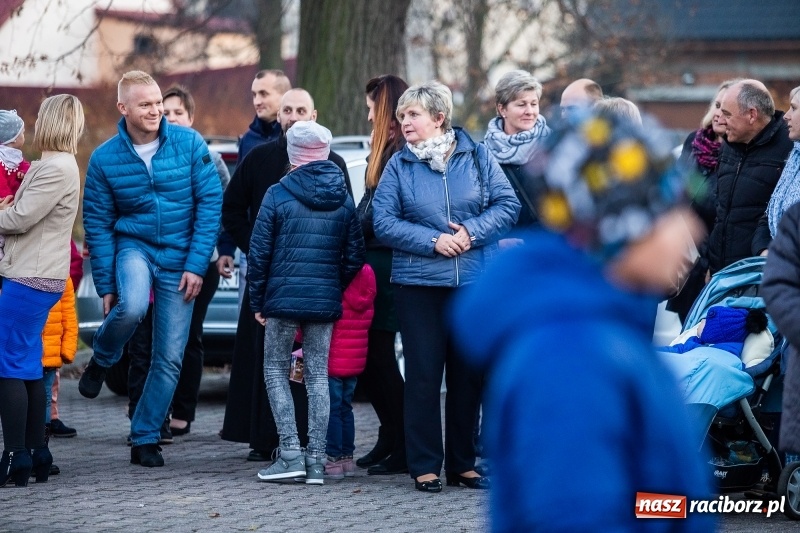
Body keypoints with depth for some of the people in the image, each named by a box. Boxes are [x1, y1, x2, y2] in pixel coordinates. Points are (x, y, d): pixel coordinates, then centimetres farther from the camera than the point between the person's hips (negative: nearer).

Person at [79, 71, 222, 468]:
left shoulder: (189, 144, -8)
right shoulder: (104, 158, -7)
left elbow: (210, 202, -5)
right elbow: (97, 223, -2)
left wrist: (196, 264, -10)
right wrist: (105, 284, -6)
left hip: (179, 259, 1)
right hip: (132, 245, -1)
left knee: (169, 358, 1)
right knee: (131, 306, -34)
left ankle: (145, 438, 16)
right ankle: (101, 361, -2)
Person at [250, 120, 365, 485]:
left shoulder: (278, 195, -6)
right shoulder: (344, 199, 5)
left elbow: (259, 252, -4)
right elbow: (354, 257, 7)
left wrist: (257, 301, 4)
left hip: (283, 298, -3)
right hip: (326, 301, 3)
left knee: (276, 370, 8)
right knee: (318, 376, 8)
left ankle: (291, 453, -3)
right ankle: (316, 461, 5)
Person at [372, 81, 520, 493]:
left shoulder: (477, 157, 3)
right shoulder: (399, 166, 2)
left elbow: (507, 205, 0)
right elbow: (384, 222, -4)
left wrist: (472, 232, -15)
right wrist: (433, 241, -15)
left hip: (475, 283, 1)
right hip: (418, 284, -1)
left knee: (468, 375, 7)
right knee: (423, 376, -1)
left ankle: (463, 464, 18)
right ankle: (425, 467, 5)